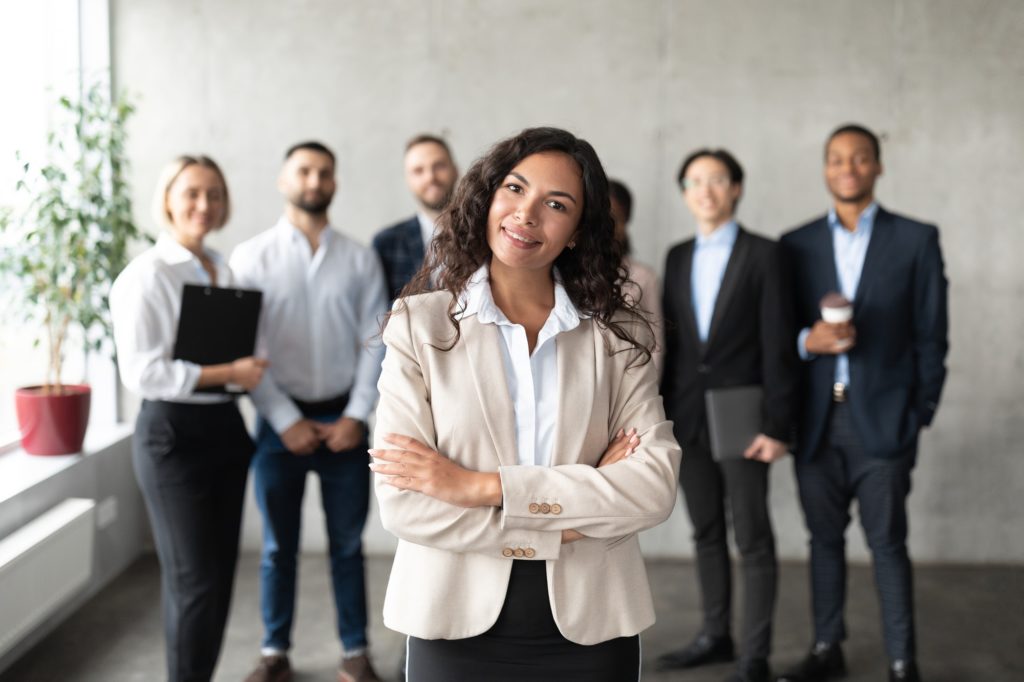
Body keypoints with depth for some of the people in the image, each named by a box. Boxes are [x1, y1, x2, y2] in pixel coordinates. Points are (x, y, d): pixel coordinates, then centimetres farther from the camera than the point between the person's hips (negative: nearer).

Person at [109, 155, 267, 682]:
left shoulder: (225, 271, 10)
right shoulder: (146, 275, -11)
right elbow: (140, 373, -18)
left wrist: (249, 371, -5)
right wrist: (227, 373, -18)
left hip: (225, 427, 7)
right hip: (172, 434, -7)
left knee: (220, 573, 12)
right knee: (194, 580, -1)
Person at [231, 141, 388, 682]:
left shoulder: (360, 260, 3)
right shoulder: (251, 258, -2)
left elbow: (375, 342, 1)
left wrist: (356, 415, -7)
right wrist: (286, 420, -10)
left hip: (344, 420, 1)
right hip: (281, 420, -1)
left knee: (347, 545, 9)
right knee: (279, 546, 10)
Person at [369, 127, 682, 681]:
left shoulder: (618, 335, 0)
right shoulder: (419, 325, -4)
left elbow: (656, 485, -12)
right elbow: (403, 504, -12)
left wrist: (480, 486, -18)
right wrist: (568, 522, -14)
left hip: (591, 627, 1)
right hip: (459, 624, -1)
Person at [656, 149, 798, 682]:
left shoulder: (763, 255, -4)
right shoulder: (677, 258, 11)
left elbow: (778, 345, -8)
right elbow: (670, 339, 11)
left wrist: (776, 426, -14)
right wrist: (661, 416, 6)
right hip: (688, 421, 5)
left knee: (752, 539, 1)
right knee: (706, 534, 13)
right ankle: (715, 636, 25)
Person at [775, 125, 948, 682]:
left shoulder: (916, 239, 3)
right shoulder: (796, 244, 8)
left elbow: (931, 334, 2)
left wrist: (921, 413, -3)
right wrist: (808, 341, -14)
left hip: (881, 419, -2)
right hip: (817, 421, 2)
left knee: (887, 542, 0)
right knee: (824, 538, 10)